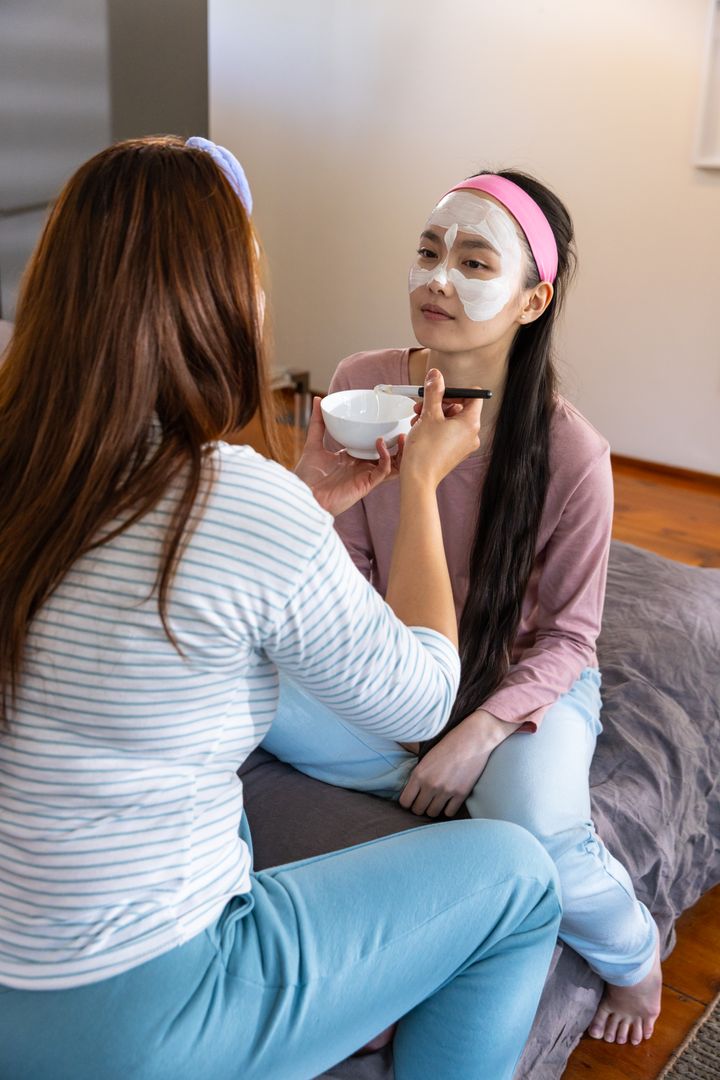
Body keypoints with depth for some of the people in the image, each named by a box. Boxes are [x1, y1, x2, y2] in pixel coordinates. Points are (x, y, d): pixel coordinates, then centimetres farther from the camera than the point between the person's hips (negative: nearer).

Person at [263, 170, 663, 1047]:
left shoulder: (570, 452, -23)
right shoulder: (362, 386, -13)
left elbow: (568, 638, -13)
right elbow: (353, 562, 0)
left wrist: (481, 732, -25)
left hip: (525, 681, -3)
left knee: (537, 829, -32)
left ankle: (632, 954, 5)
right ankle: (475, 791, -4)